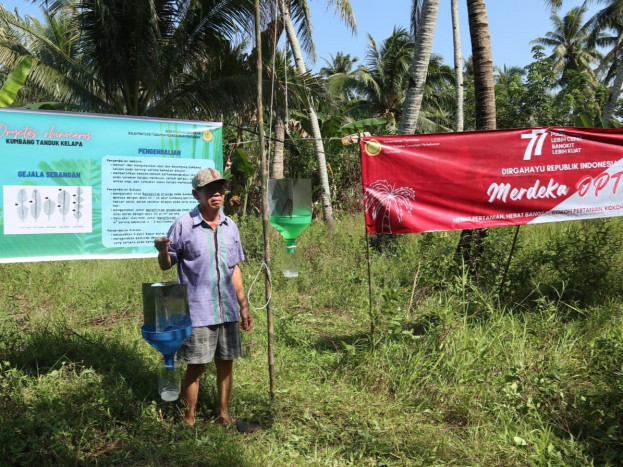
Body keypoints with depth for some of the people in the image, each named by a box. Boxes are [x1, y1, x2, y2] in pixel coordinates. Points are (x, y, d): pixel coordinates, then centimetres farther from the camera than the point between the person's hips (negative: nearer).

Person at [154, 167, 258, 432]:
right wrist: (162, 250, -24)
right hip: (197, 311, -5)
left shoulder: (230, 227, 9)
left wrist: (244, 306, 15)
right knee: (195, 367, 3)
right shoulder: (183, 225, -7)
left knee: (226, 363, 13)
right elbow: (166, 265, -1)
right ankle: (189, 421, 20)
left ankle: (224, 415, 29)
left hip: (227, 310, 5)